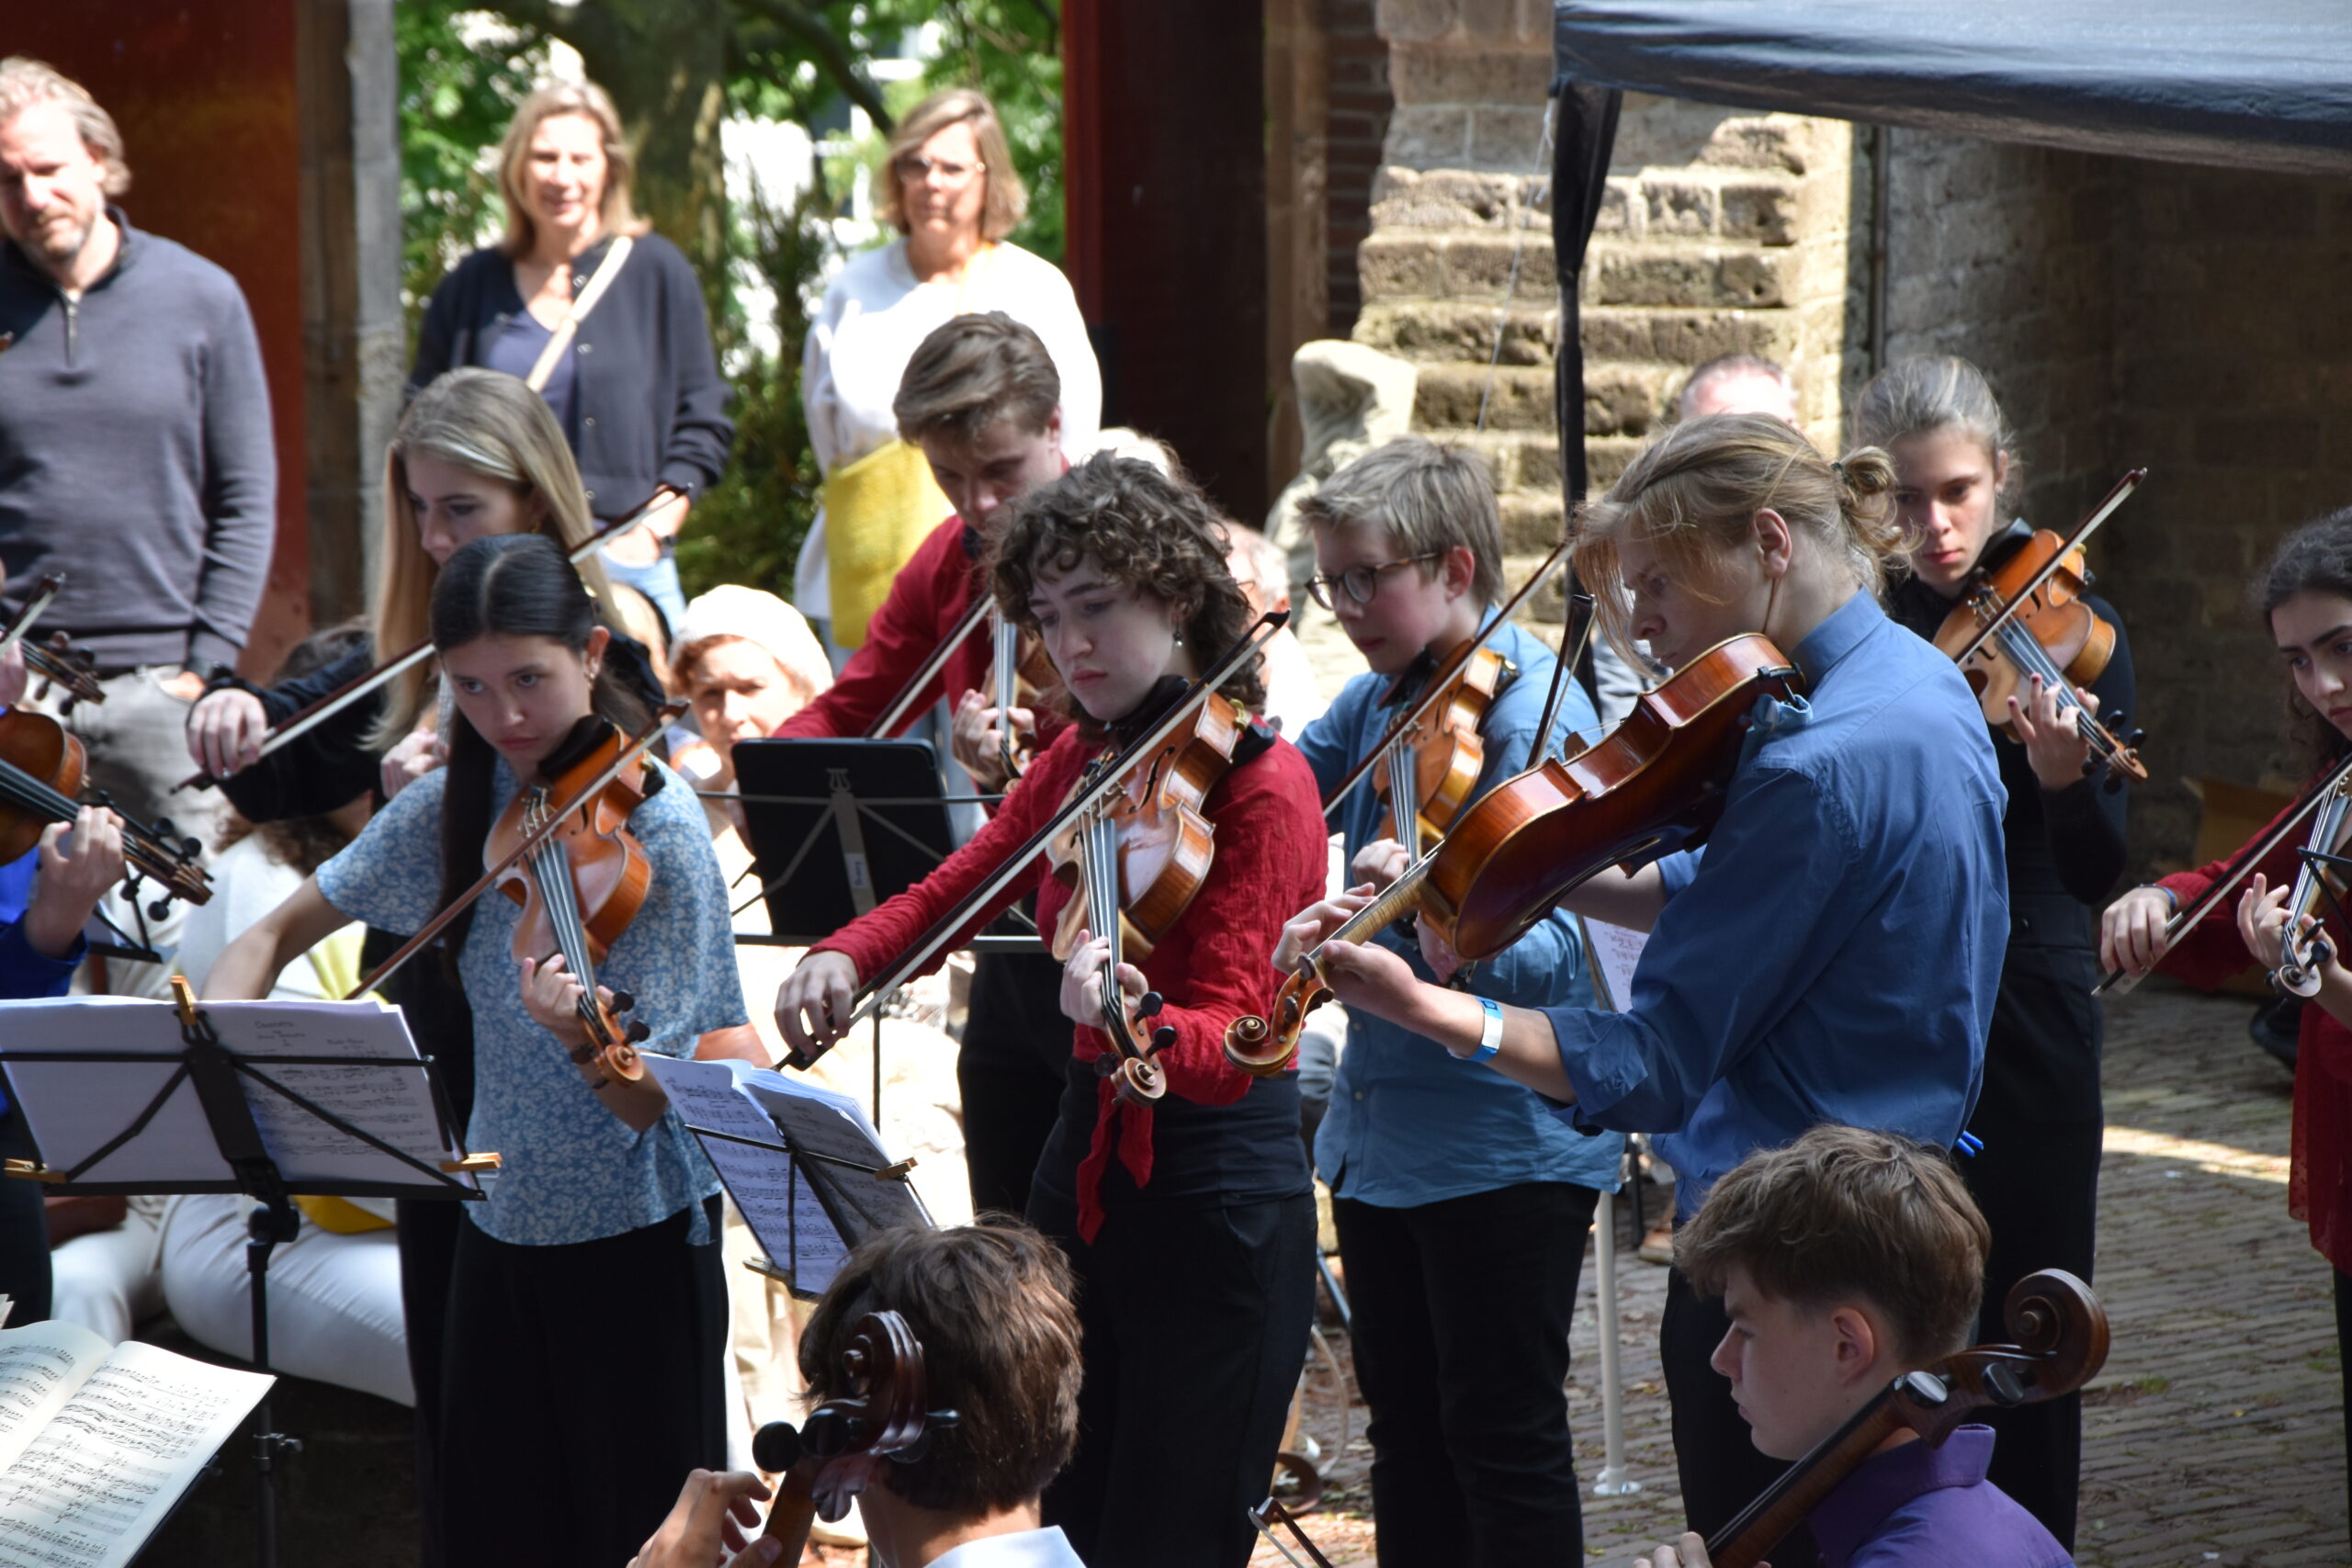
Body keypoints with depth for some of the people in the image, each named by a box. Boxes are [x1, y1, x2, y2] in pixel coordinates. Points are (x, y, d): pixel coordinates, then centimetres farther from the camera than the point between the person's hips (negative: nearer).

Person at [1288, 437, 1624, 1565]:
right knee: (1406, 1430, 16)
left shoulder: (1534, 720, -18)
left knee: (1502, 1435, -1)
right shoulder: (1383, 698, 6)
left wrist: (1448, 932, -45)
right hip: (1382, 1125, 8)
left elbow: (1554, 960, -25)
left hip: (1504, 1138, -8)